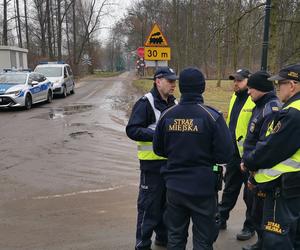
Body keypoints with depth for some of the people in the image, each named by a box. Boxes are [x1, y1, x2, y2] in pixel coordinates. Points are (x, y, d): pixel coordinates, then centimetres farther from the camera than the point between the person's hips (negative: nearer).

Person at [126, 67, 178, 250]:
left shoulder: (174, 103, 10)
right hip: (153, 162, -7)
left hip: (171, 161, 7)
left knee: (167, 202, 19)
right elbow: (132, 130, -19)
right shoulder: (146, 103, -12)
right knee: (149, 204, 2)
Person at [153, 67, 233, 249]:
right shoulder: (212, 116, -15)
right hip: (203, 188, -3)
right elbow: (225, 155, -15)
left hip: (174, 186, 4)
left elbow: (158, 150, 6)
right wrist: (206, 156, 5)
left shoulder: (167, 115, -4)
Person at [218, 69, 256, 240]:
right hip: (233, 153, 8)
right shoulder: (235, 97, 11)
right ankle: (221, 219, 33)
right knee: (229, 189, 19)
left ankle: (250, 227, 24)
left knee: (251, 193, 8)